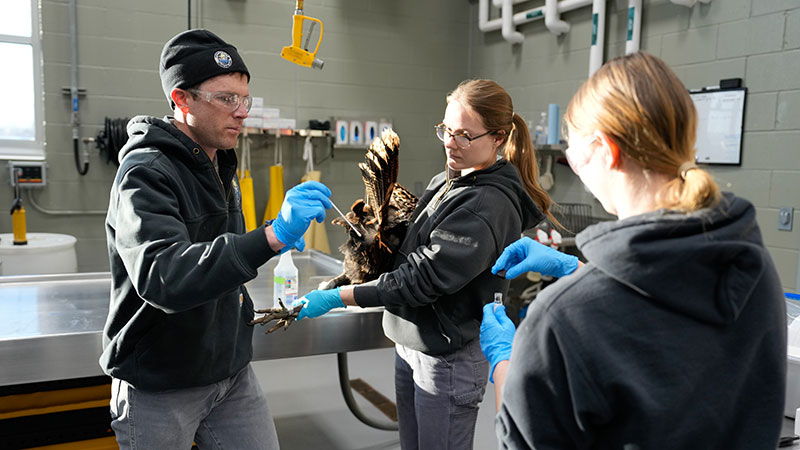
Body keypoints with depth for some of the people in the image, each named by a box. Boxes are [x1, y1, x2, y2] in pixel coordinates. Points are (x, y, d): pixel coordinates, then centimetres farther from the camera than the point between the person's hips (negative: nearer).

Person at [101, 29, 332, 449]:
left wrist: (271, 238, 5)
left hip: (231, 371, 7)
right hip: (160, 388, -7)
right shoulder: (145, 174, -19)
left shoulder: (220, 166, 8)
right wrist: (272, 236, -43)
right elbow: (163, 278, -36)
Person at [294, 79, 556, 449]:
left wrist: (337, 297, -23)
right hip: (411, 343, 9)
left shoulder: (489, 207, -22)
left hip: (448, 358, -8)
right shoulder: (444, 182, 6)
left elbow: (421, 280, -25)